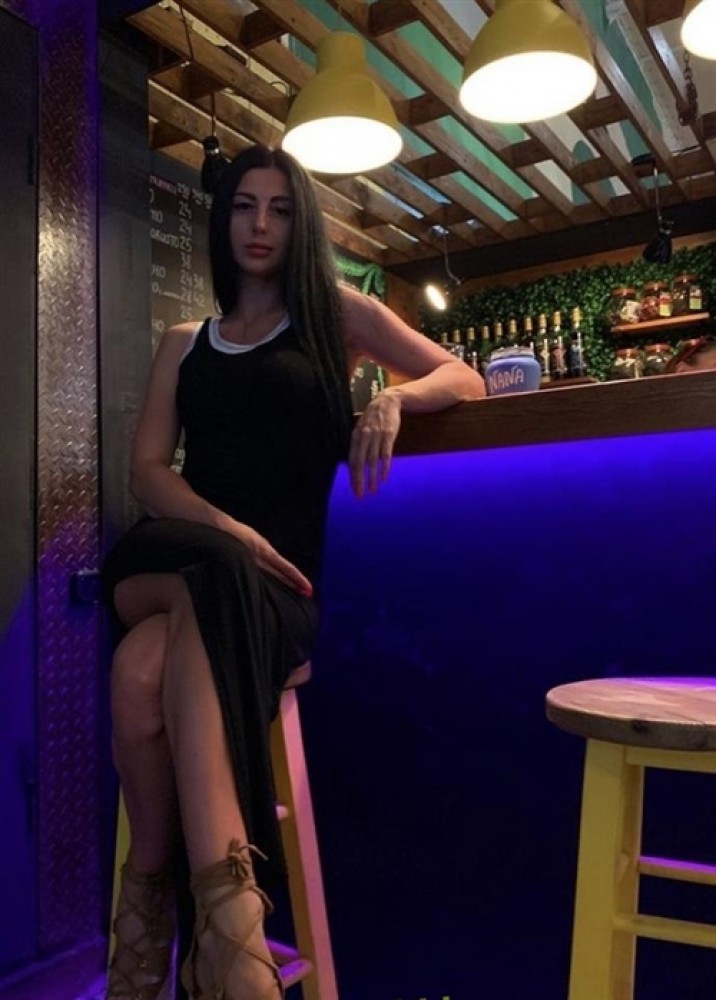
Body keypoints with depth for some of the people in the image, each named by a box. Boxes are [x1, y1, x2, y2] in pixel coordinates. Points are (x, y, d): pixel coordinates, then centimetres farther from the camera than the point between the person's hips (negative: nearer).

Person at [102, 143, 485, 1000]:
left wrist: (393, 398, -14)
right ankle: (227, 926, -28)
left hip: (285, 571, -2)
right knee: (140, 675, -34)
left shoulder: (338, 314, 17)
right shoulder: (183, 343, 23)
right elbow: (147, 468, 8)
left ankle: (157, 898, -30)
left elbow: (465, 381, 11)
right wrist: (224, 532, -14)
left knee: (148, 668, -35)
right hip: (182, 556, 2)